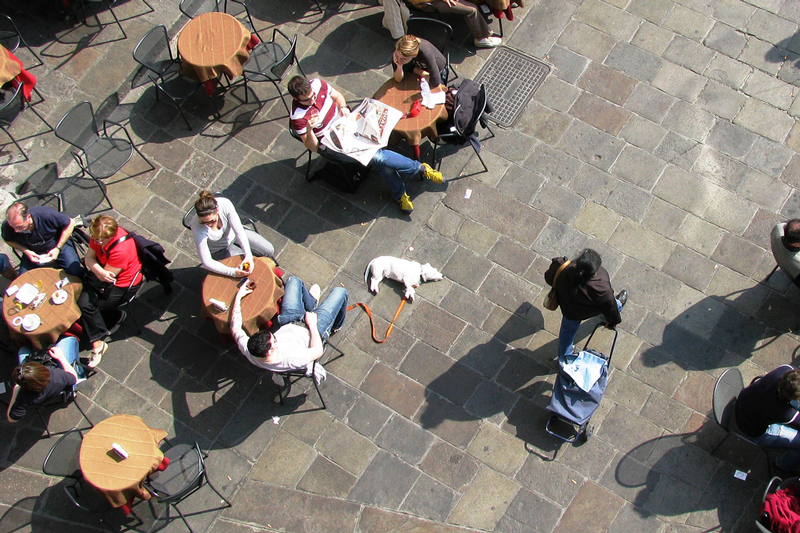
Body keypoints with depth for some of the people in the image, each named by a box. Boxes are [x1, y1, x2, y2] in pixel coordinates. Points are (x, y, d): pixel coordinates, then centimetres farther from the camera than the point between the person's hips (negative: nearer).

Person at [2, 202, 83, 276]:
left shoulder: (46, 215, -34)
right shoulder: (7, 227, -24)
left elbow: (70, 223, -19)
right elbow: (9, 240, 0)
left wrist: (58, 248, -18)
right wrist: (25, 251, -19)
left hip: (58, 244, -2)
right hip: (33, 253, 2)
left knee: (76, 272, -17)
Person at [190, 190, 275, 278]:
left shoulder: (225, 204, -35)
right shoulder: (197, 226, -38)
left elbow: (239, 231, -29)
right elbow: (206, 262, -36)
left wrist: (248, 255, -42)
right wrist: (233, 272, -45)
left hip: (233, 235, 3)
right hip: (220, 250, -3)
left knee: (269, 251, -2)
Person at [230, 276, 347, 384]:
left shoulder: (247, 350, -33)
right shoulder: (290, 360, -45)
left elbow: (235, 328, -16)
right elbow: (318, 351, -28)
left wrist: (238, 296, -13)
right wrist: (312, 324, -18)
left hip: (287, 324, 5)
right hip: (311, 331, -5)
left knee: (294, 280, 14)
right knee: (340, 291, 7)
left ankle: (311, 303, 49)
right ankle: (335, 327, 42)